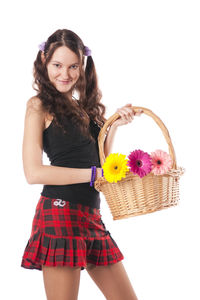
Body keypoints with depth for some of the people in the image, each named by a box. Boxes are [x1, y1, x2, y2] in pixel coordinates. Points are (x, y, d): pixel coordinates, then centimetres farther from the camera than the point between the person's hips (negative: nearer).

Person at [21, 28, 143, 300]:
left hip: (91, 215, 7)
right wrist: (94, 174, -13)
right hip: (60, 212, -7)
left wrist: (115, 125, 5)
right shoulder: (39, 106, -3)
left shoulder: (84, 107, 16)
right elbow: (33, 172, -13)